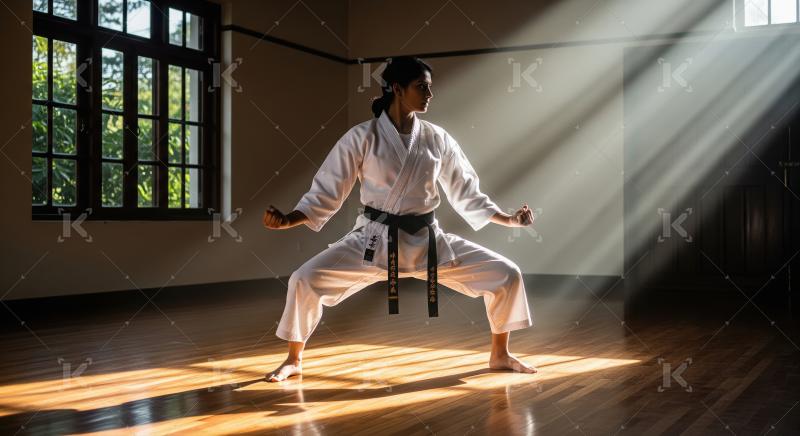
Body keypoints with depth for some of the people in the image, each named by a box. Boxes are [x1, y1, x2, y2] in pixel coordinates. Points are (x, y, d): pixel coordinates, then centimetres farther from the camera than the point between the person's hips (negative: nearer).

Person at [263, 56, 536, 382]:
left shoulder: (437, 139, 2)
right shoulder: (362, 137, -7)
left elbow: (466, 194, 10)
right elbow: (326, 193, -5)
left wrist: (509, 220, 4)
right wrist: (287, 221, -20)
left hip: (427, 240, 3)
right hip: (375, 240, -3)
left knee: (506, 274, -5)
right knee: (305, 280, -20)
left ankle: (499, 355, 18)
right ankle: (294, 360, 6)